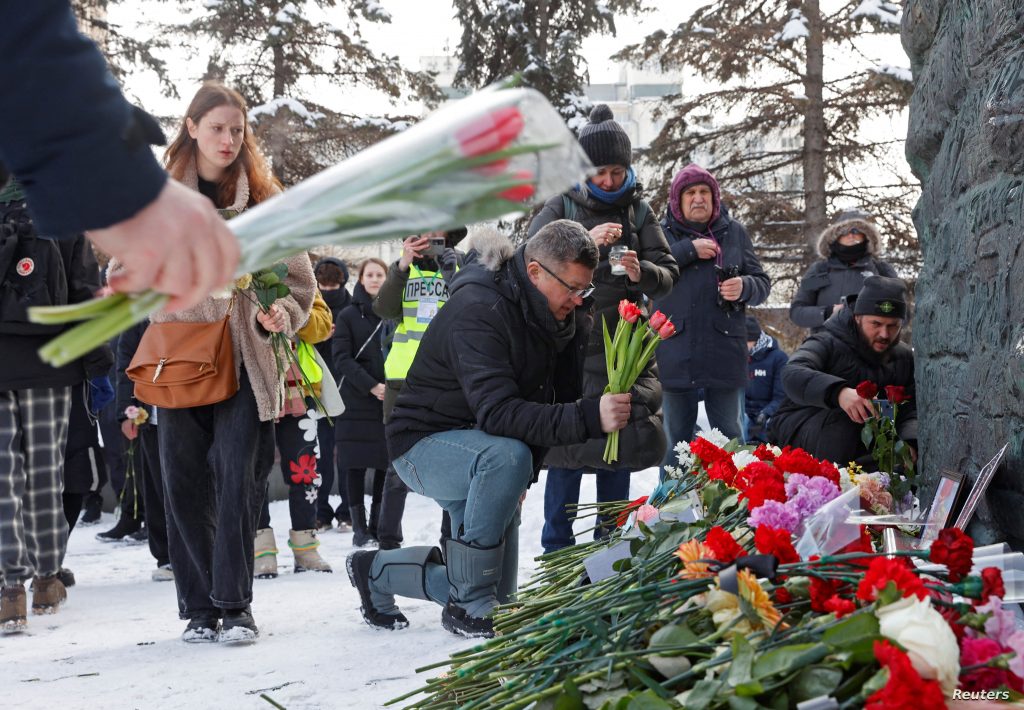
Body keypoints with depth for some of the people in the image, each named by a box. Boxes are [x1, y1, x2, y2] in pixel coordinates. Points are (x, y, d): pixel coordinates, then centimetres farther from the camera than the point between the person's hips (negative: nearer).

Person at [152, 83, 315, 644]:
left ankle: (234, 604, -4)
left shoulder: (264, 197, 9)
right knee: (185, 482, 1)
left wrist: (283, 314, -8)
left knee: (237, 476, -9)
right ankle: (199, 608, 9)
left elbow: (298, 275, 11)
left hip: (244, 357, -1)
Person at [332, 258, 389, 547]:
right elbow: (342, 359, -2)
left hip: (391, 401, 2)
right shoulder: (349, 316, 5)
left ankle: (378, 524, 8)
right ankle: (359, 526, 4)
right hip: (357, 401, -1)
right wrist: (371, 386, -13)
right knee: (356, 464, -2)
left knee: (386, 463, 0)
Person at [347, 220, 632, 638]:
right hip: (425, 444, -8)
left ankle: (377, 570, 31)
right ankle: (468, 608, -26)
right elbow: (496, 413, -39)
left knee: (500, 596, 7)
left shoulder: (558, 318, -2)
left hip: (483, 455, 8)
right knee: (507, 456, -40)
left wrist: (526, 475, -8)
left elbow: (551, 401, 6)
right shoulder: (479, 310, -28)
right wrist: (589, 417, -48)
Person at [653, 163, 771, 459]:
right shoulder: (663, 232, 7)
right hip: (676, 353, -1)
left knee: (729, 434, 6)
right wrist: (689, 250, -14)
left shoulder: (734, 232, 11)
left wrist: (744, 288, -11)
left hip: (724, 353, 1)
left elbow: (763, 284, 12)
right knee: (677, 434, 7)